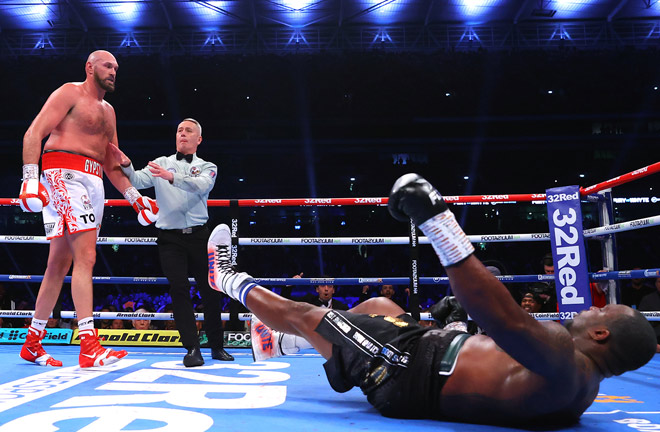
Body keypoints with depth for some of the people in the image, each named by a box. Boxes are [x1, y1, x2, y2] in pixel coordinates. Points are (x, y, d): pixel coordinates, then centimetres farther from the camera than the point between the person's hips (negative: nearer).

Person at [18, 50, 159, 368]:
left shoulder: (108, 111, 25)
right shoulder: (70, 93, 2)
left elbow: (111, 164, 26)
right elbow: (34, 133, -8)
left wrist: (135, 197, 17)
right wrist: (30, 178, -21)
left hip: (93, 182, 8)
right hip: (64, 173, -8)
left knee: (60, 263, 10)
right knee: (85, 258, -18)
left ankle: (32, 343, 19)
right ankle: (89, 347, -21)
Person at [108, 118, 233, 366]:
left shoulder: (207, 167, 8)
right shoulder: (161, 164, 12)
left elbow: (200, 185, -15)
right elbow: (138, 181, -3)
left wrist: (171, 177, -31)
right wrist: (126, 165, -24)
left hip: (198, 236, 0)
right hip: (170, 238, 0)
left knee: (210, 290, 3)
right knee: (179, 289, -8)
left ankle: (216, 346, 18)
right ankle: (192, 348, -3)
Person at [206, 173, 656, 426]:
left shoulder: (564, 364, -31)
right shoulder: (586, 381, 0)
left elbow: (503, 316, -48)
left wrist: (436, 218, -51)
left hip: (410, 374, -9)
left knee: (301, 314, 3)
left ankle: (229, 279, 30)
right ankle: (283, 340, 43)